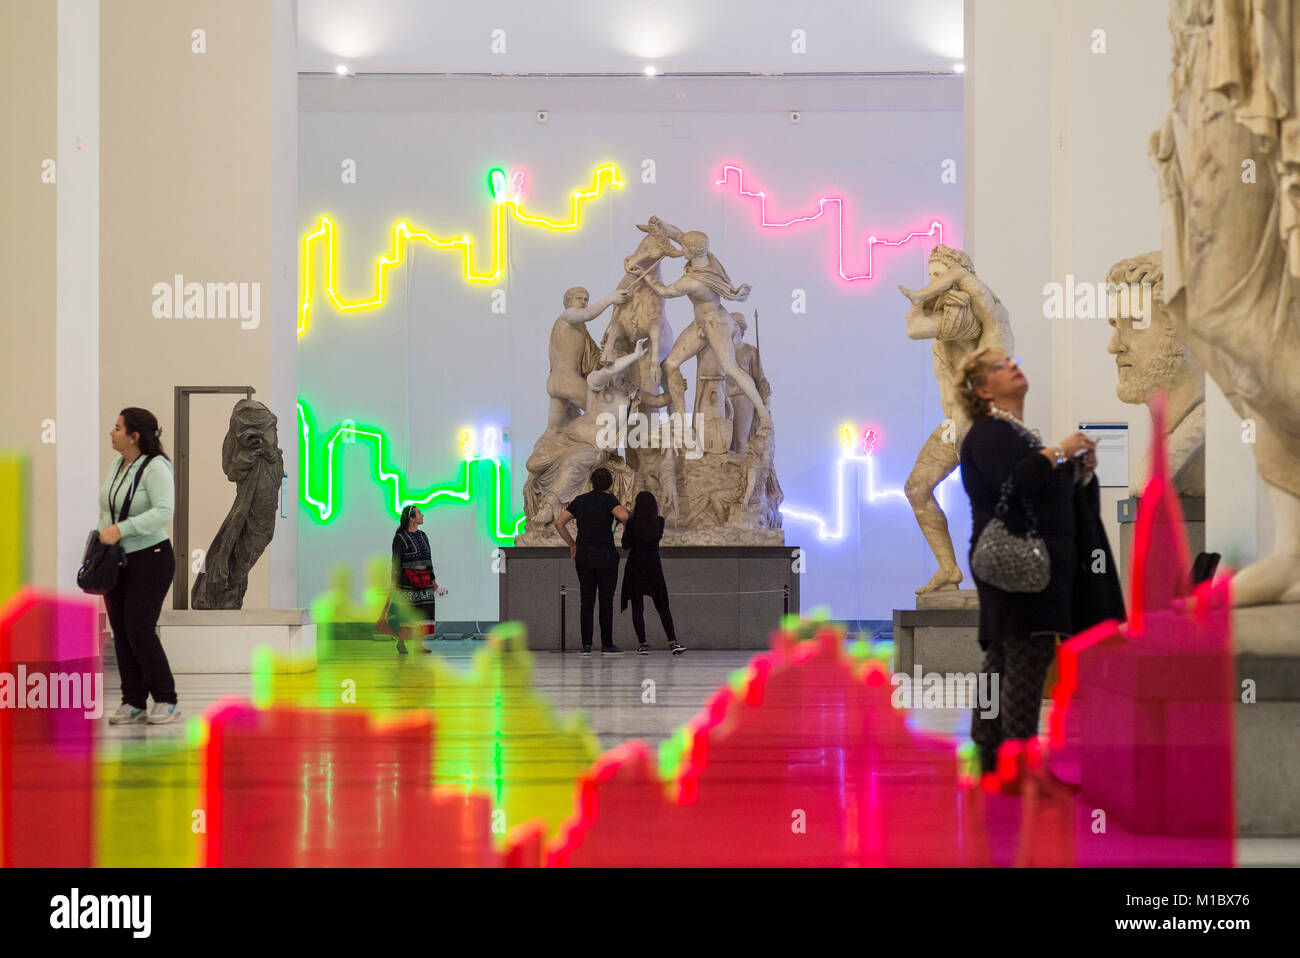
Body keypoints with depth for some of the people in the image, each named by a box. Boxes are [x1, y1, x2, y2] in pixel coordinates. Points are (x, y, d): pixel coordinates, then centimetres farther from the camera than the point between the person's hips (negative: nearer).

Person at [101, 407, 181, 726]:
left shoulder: (155, 467, -14)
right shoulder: (116, 466, 11)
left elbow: (163, 512, -25)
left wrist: (120, 530, -29)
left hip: (150, 559, -8)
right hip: (117, 561, 8)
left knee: (140, 630, -10)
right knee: (121, 632, 5)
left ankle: (166, 700, 2)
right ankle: (133, 703, 11)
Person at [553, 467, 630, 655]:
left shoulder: (580, 500, 9)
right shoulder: (608, 499, -6)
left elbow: (559, 522, 7)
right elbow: (623, 516, -25)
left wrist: (572, 544, 14)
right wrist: (621, 508, -2)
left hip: (583, 555, 4)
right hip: (605, 555, -4)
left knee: (587, 600, 5)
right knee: (606, 601, 2)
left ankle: (586, 645, 1)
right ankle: (607, 645, 3)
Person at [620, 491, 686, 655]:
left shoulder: (632, 523, -9)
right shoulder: (660, 522, -2)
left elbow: (626, 545, -4)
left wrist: (624, 527, 8)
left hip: (635, 568, -2)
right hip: (654, 567, 2)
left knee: (637, 607, 2)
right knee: (662, 606, 7)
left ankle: (642, 644, -4)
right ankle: (673, 642, -2)